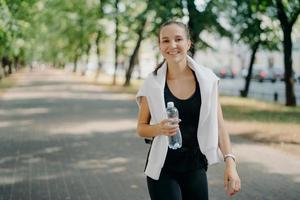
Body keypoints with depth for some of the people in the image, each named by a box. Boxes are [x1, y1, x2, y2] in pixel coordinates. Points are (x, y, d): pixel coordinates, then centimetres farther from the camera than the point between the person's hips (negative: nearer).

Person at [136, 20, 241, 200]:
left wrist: (230, 163, -10)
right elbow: (141, 128, 1)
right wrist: (159, 129, -20)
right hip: (163, 170, -1)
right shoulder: (153, 83, -7)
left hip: (196, 167, 2)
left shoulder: (207, 79, -5)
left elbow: (218, 124, -1)